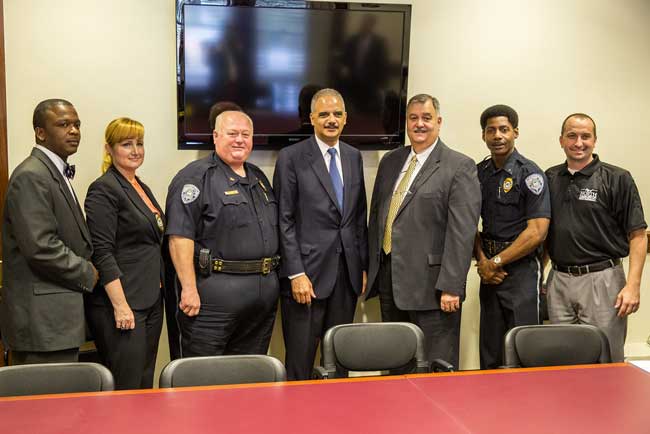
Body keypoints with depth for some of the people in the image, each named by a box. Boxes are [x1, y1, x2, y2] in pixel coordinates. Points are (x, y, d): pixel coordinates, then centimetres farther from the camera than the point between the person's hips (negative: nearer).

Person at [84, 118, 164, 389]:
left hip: (151, 300, 8)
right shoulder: (104, 189, -10)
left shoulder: (142, 188, 15)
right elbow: (102, 253, -17)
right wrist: (120, 305, -21)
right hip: (121, 305, -8)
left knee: (146, 384, 12)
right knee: (125, 387, -5)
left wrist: (159, 290, 16)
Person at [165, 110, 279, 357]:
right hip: (213, 295, -7)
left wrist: (271, 280, 18)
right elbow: (180, 236, -16)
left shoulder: (258, 177, 17)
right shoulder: (196, 177, -7)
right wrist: (189, 288, -21)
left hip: (265, 295, 7)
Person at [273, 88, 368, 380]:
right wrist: (296, 274, -12)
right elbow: (284, 220, -6)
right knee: (300, 364, 1)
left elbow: (359, 216, 16)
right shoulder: (291, 158, -3)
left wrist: (363, 266, 11)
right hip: (307, 272, -4)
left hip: (347, 273, 5)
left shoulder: (354, 157, 12)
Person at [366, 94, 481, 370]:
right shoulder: (390, 161, 14)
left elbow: (462, 231, -12)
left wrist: (451, 286, -17)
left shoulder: (459, 167, -6)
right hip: (388, 280, 6)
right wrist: (371, 270, 15)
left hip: (431, 284, -6)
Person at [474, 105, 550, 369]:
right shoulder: (479, 173, 9)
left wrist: (495, 263, -10)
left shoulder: (529, 174, -8)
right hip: (490, 270, 5)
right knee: (489, 351, 12)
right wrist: (482, 260, -3)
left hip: (521, 269, -5)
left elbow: (537, 231, -13)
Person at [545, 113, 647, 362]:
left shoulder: (617, 179, -3)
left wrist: (633, 285, -14)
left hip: (602, 279, -4)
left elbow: (637, 235, -6)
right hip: (559, 280, 4)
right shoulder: (550, 178, 9)